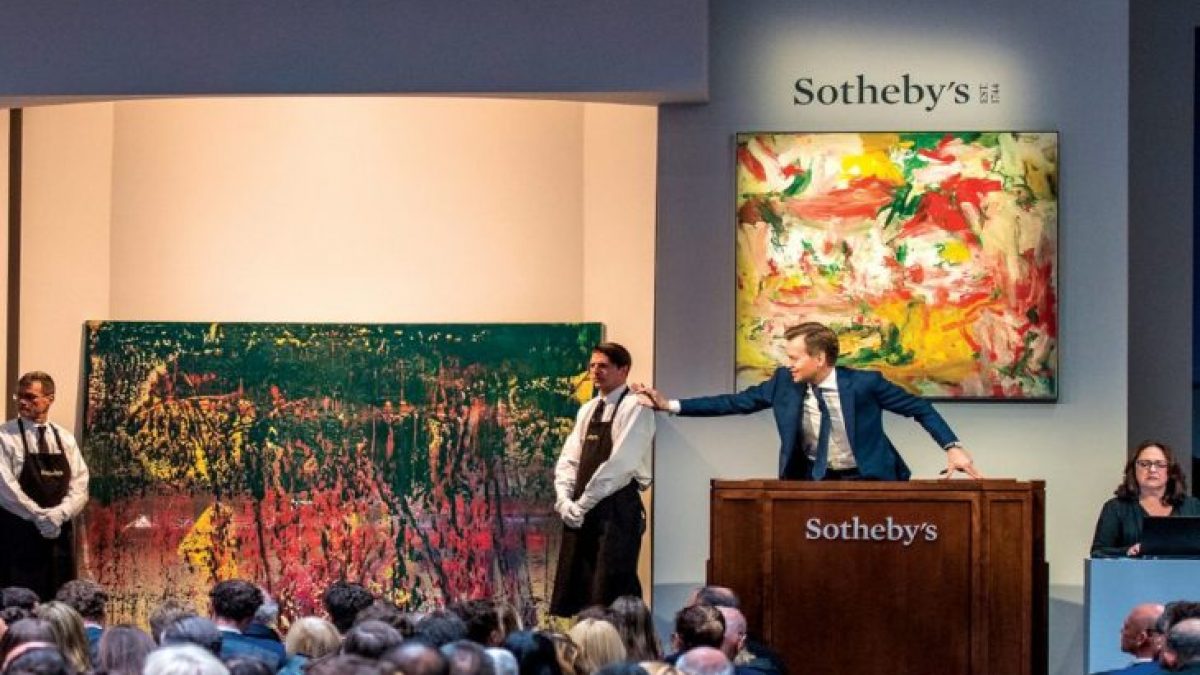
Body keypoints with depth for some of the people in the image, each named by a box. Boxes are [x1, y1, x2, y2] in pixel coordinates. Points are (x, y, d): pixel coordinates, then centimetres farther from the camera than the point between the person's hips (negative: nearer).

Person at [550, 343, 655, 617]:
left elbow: (619, 464, -16)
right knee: (579, 593, 7)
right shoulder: (588, 410, 17)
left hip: (617, 507, -7)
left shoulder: (635, 408, -7)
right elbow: (568, 460, 13)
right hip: (583, 512, 7)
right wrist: (564, 500, -4)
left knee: (612, 595, -9)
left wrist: (584, 503, -14)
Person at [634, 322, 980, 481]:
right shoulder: (784, 383, -4)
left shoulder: (864, 384, -15)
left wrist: (953, 447, -18)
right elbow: (736, 402, 1)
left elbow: (920, 409, -7)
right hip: (812, 481, 3)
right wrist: (671, 405, -3)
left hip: (866, 481, -3)